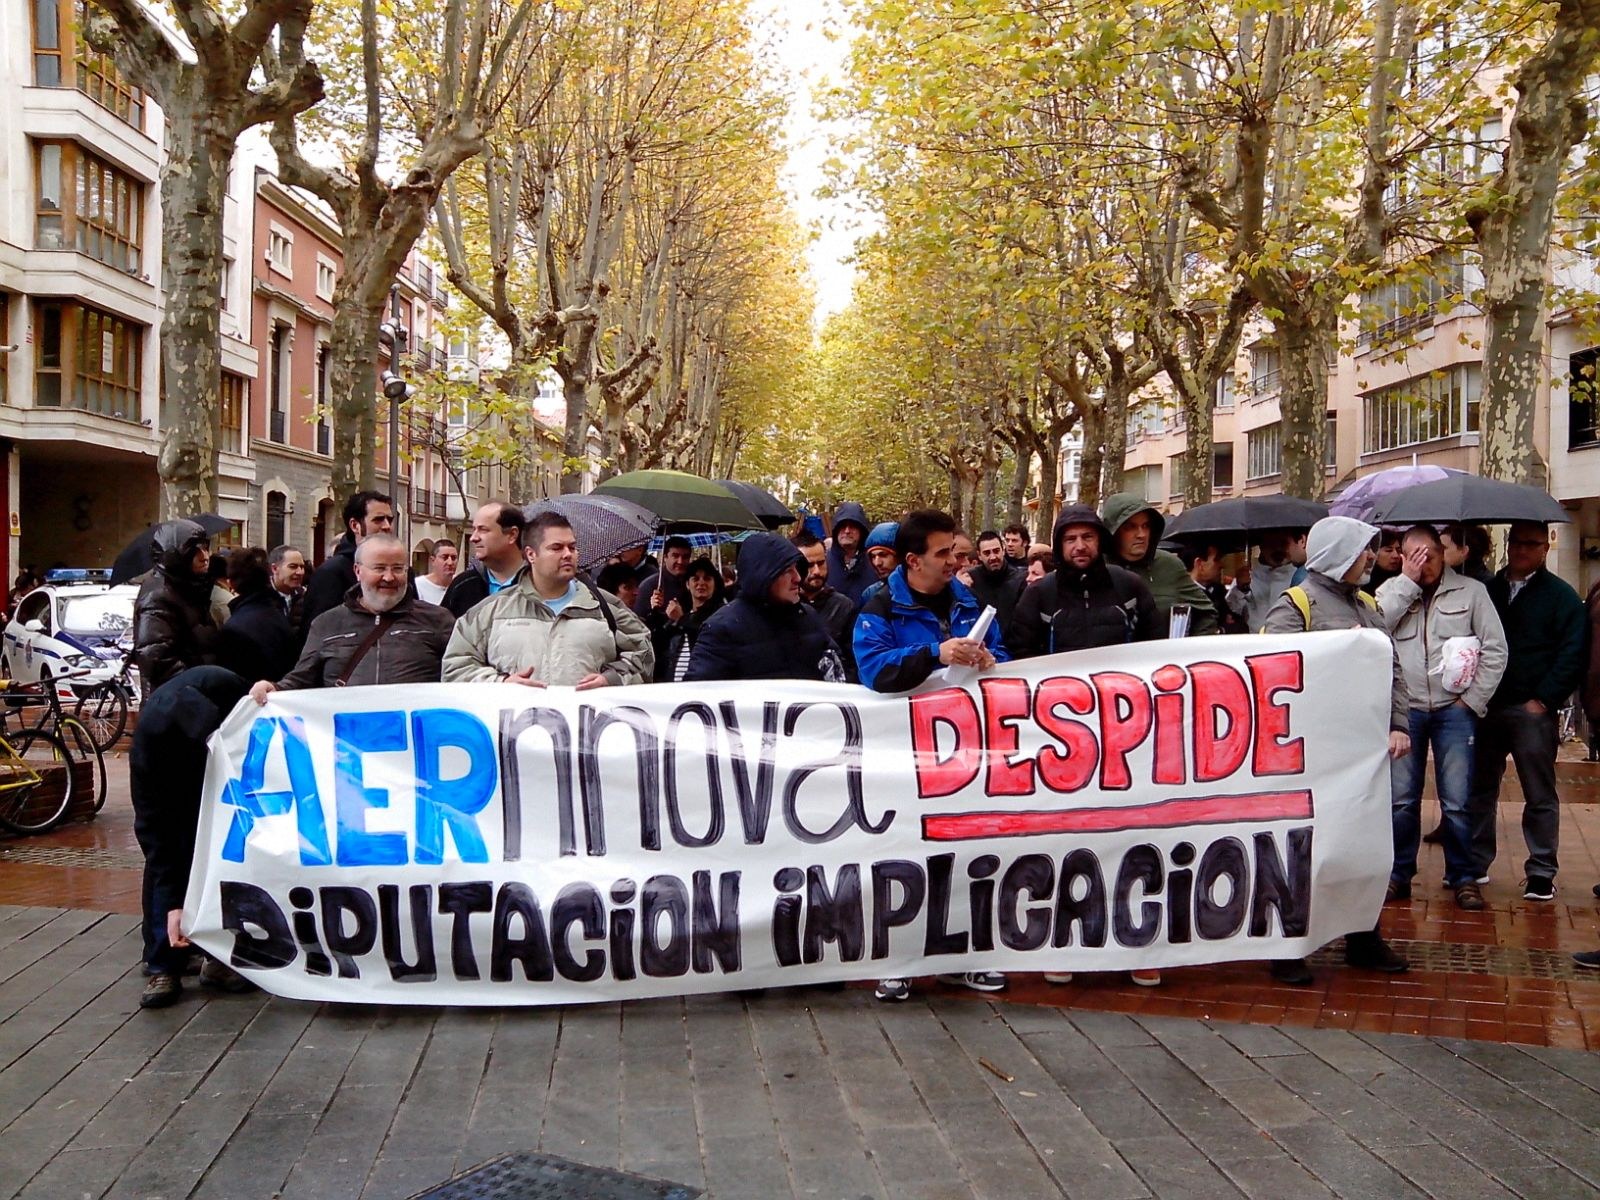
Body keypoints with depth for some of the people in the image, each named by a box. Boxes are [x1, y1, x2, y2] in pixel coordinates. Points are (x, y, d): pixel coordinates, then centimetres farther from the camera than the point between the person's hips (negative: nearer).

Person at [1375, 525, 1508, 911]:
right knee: (1401, 799, 6)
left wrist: (1473, 699, -2)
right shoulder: (1392, 590, 7)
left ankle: (1463, 878, 14)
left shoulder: (1471, 591, 3)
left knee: (1456, 802, 1)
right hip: (1404, 709, 1)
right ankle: (1399, 874, 17)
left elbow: (1495, 650, 3)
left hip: (1454, 710, -1)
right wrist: (1407, 580, -11)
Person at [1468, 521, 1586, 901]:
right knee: (1479, 788, 9)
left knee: (1540, 795, 4)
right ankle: (1475, 863, 18)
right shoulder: (1486, 590, 11)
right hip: (1485, 707, 4)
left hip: (1532, 710, -3)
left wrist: (1543, 699, -12)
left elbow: (1572, 655, -5)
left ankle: (1541, 872, 11)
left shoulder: (1561, 596, 1)